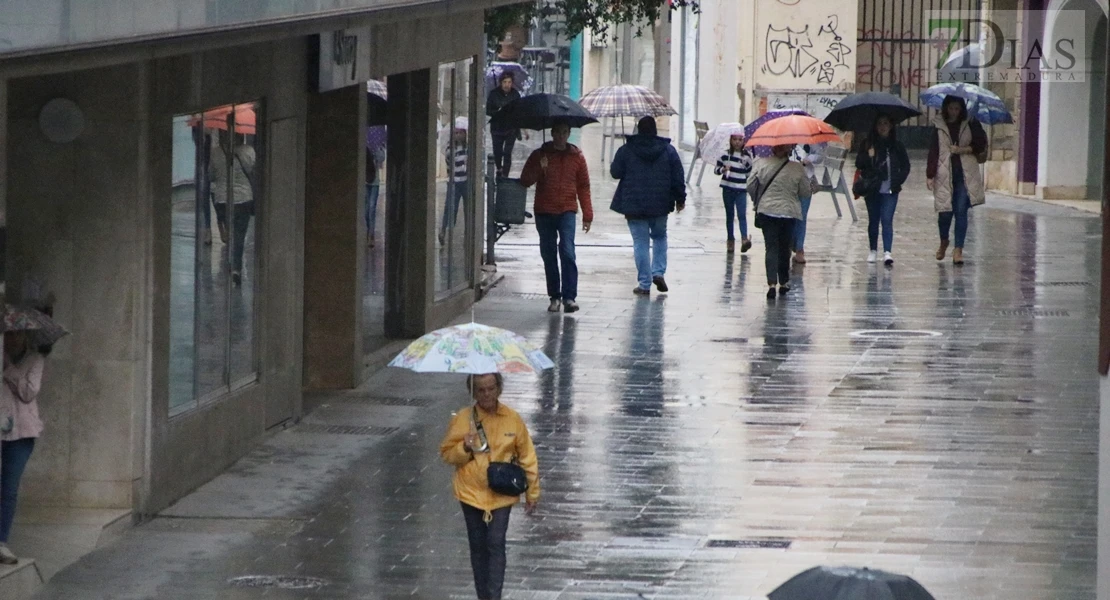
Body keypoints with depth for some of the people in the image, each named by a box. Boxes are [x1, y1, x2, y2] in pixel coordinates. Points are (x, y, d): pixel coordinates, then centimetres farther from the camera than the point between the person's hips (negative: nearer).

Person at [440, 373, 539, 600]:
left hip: (501, 494, -1)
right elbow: (446, 453, 3)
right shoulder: (462, 419, -3)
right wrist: (465, 448, -18)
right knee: (478, 547, 9)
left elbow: (527, 457, 5)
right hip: (472, 493, 1)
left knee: (496, 545, -11)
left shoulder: (512, 419, -3)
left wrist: (532, 493, 7)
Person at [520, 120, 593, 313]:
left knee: (567, 253, -15)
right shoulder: (540, 155, 7)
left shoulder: (577, 156, 8)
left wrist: (587, 214, 6)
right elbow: (525, 181, 5)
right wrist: (539, 169, -14)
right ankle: (554, 297, 12)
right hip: (544, 213, 1)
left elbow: (583, 186, 10)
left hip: (567, 212, -1)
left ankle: (569, 297, -18)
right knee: (549, 256, 4)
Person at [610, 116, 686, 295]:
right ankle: (658, 272, 6)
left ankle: (644, 283, 1)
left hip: (634, 205, -2)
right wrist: (680, 198, 12)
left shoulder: (626, 151, -6)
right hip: (660, 205, 2)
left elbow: (615, 172, 1)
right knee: (660, 237, 22)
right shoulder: (668, 150, -1)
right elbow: (678, 177, 1)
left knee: (640, 242, 2)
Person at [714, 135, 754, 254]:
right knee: (729, 215, 8)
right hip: (728, 189, 1)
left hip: (741, 190, -1)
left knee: (742, 214, -13)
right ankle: (730, 240, 14)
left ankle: (744, 239, -24)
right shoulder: (725, 155, 3)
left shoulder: (747, 156, 3)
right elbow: (716, 169, 4)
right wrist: (723, 169, -12)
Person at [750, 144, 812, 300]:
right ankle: (783, 282, 25)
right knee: (784, 248, 16)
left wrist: (756, 200, 16)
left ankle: (771, 283, -14)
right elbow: (805, 191, -2)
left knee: (771, 247, 1)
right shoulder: (797, 168, -8)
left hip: (767, 211, -1)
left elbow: (750, 185, -3)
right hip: (789, 212, 1)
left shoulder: (761, 164, -8)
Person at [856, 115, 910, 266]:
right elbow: (859, 163, 0)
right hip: (872, 190, 1)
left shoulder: (897, 146, 6)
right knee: (873, 220, 10)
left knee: (887, 220, -11)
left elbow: (905, 166, 12)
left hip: (890, 191, -1)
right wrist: (867, 156, -20)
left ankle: (887, 252, -18)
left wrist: (898, 181, -1)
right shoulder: (868, 144, 4)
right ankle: (873, 250, 23)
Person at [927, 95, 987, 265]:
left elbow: (981, 145, 6)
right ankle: (943, 242, 30)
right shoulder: (937, 125, 2)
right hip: (945, 174, 0)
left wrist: (963, 149, -9)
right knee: (945, 211, 1)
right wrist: (930, 175, -4)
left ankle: (958, 249, -1)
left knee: (961, 211, -5)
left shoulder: (970, 124, 5)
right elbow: (932, 151, 0)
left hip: (965, 175, 0)